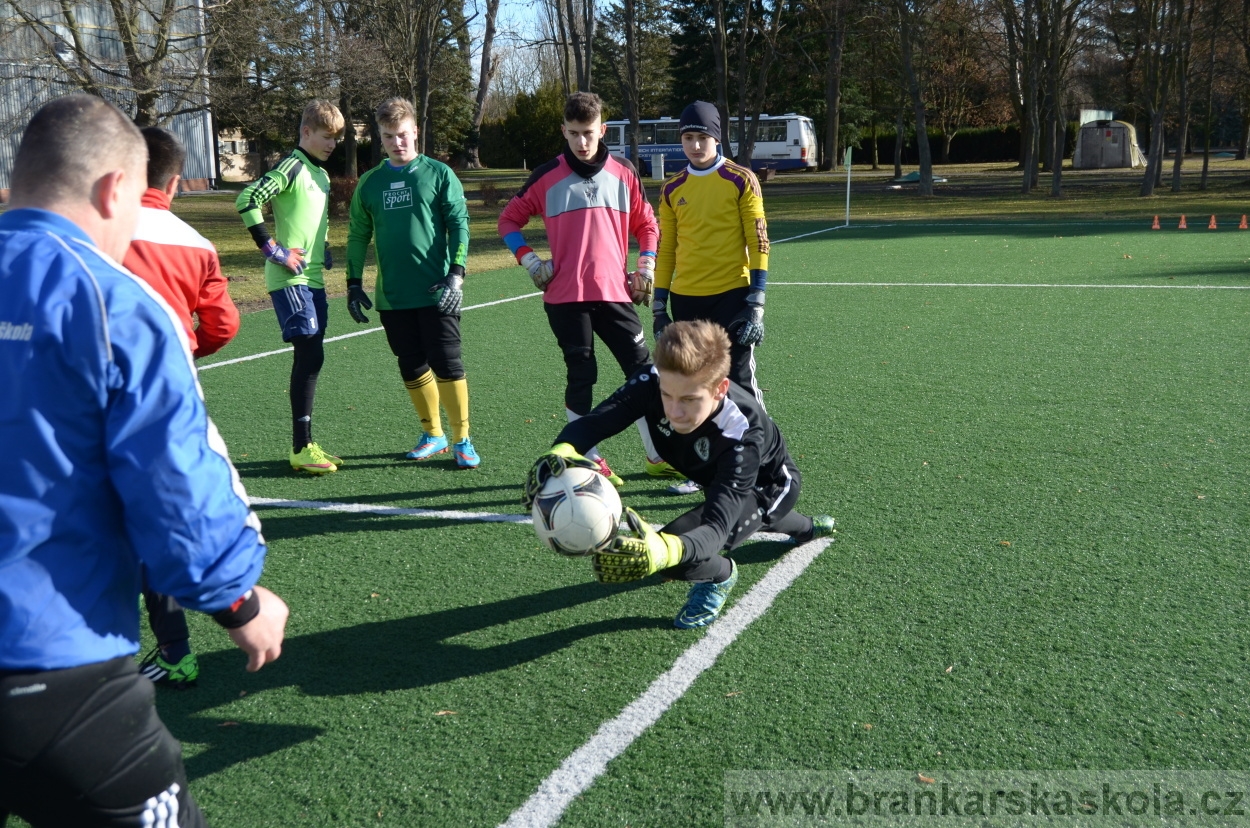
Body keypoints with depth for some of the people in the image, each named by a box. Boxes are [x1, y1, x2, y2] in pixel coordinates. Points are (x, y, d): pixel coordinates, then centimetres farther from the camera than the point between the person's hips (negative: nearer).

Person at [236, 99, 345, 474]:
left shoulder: (322, 175, 17)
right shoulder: (292, 166, -10)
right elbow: (247, 200, -20)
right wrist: (272, 249, -18)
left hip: (313, 279, 9)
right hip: (289, 279, -9)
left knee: (310, 359, 9)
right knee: (310, 355, -12)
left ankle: (305, 444, 16)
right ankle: (301, 447, -6)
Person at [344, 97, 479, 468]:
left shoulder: (439, 174, 0)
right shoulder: (370, 182, 10)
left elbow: (459, 224, -3)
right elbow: (358, 235, 16)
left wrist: (456, 274, -13)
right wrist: (354, 283, 11)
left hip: (436, 292, -3)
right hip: (392, 295, 4)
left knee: (447, 364, -4)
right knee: (412, 368, 10)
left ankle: (462, 440, 8)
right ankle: (433, 435, 25)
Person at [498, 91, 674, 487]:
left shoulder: (624, 173, 7)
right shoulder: (547, 176, 2)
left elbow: (646, 225, 16)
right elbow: (509, 220, 10)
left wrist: (645, 269, 4)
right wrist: (531, 262, -1)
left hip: (615, 292, 2)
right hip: (565, 296, -2)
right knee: (581, 377, 4)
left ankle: (659, 456, 15)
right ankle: (589, 461, 14)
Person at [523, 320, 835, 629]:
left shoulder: (742, 433, -44)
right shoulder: (652, 383, -33)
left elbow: (717, 526, -50)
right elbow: (592, 422, -37)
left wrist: (664, 550, -72)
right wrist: (561, 452, -62)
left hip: (768, 485, -6)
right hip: (719, 479, 6)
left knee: (674, 556, -30)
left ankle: (720, 574, 6)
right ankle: (806, 528, 74)